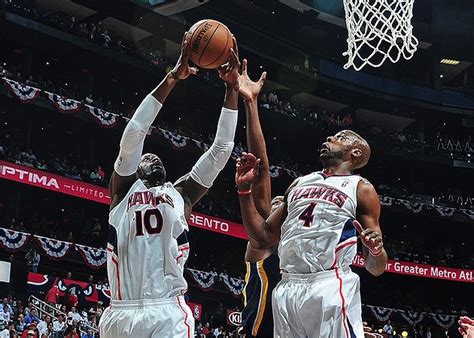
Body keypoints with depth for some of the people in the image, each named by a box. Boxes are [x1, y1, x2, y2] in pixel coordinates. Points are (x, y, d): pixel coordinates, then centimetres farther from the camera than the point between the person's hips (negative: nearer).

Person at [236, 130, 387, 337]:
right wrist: (245, 188, 14)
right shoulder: (300, 184, 22)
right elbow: (264, 236, 21)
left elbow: (375, 268, 4)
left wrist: (376, 250, -19)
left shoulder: (361, 189, 7)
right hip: (287, 289, 5)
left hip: (332, 287, -5)